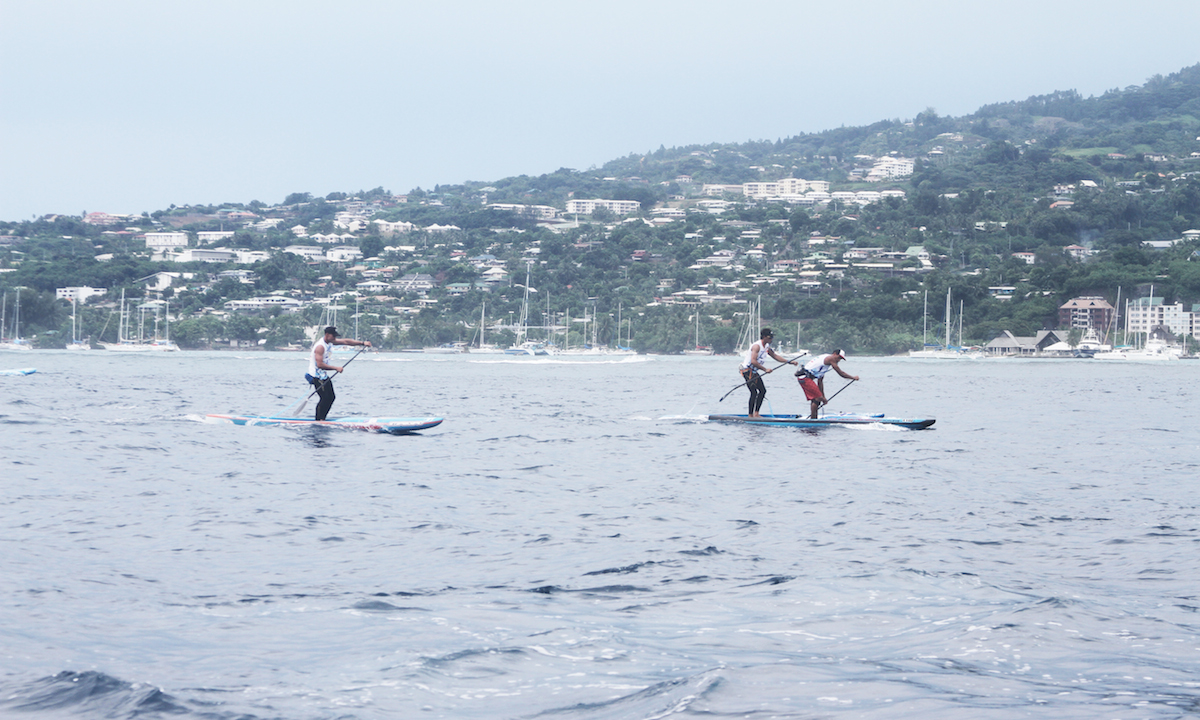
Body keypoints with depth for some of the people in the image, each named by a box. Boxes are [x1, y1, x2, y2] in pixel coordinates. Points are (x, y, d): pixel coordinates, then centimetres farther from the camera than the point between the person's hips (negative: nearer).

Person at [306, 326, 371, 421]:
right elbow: (320, 364, -28)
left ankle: (322, 419, 14)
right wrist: (336, 368, -26)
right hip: (317, 376, -10)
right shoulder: (320, 346, -23)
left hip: (324, 375, 10)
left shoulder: (330, 341, 6)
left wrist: (362, 342, 6)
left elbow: (345, 341, 10)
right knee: (325, 398, -14)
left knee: (331, 397, 9)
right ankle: (318, 420, -7)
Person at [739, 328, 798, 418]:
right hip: (748, 370, -10)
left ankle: (756, 414, 14)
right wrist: (765, 369, -29)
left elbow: (775, 356, 21)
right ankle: (751, 415, -16)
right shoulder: (757, 346, -19)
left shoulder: (766, 347, 11)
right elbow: (753, 361, -29)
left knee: (763, 390, 11)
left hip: (754, 372, 10)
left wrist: (789, 362, 15)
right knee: (754, 392, -16)